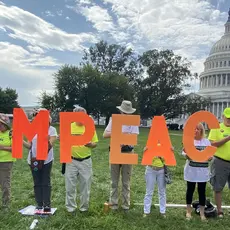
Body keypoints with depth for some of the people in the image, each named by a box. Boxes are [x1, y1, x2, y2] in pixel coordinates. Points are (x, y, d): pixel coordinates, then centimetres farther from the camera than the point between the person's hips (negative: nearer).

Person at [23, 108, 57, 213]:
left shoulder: (51, 129, -9)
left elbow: (50, 146, -14)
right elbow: (29, 146, 4)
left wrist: (48, 140, -35)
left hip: (46, 160, -4)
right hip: (33, 160, 4)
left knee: (46, 183, 4)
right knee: (37, 183, 10)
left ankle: (47, 205, 14)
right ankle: (39, 204, 21)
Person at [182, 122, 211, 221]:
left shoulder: (206, 141, 3)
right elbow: (186, 156, -8)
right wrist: (187, 154, -30)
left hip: (203, 170, 2)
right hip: (191, 170, -1)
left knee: (202, 191, 8)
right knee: (190, 190, 9)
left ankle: (202, 213, 23)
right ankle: (188, 211, 25)